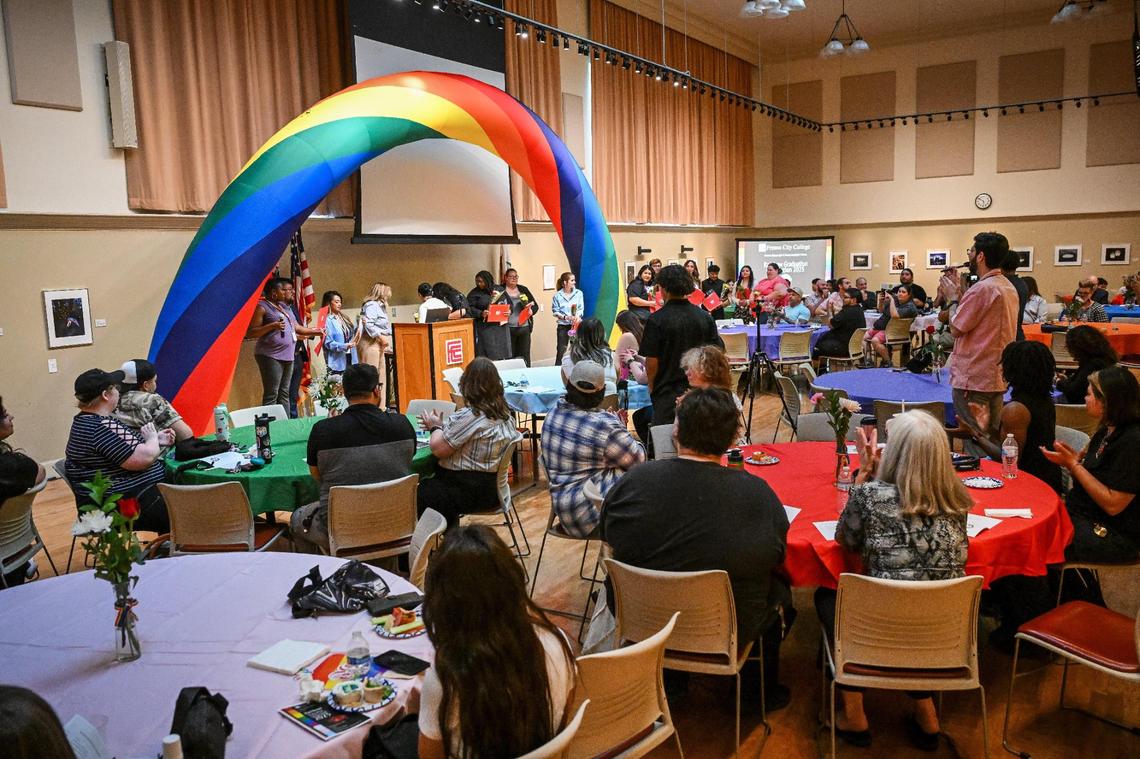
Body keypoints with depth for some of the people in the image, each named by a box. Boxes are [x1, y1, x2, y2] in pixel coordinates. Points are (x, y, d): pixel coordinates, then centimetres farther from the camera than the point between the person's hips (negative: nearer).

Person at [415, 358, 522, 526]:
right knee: (428, 483, 22)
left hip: (472, 491, -9)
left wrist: (435, 426, 1)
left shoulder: (469, 416, -22)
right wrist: (441, 425, 13)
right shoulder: (503, 413, 5)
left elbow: (437, 448, -17)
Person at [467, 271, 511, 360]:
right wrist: (481, 313, -20)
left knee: (501, 357, 5)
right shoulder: (474, 294, 2)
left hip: (501, 326, 3)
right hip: (485, 329, -3)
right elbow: (470, 309, -4)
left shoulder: (500, 289, 11)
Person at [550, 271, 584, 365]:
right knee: (561, 350, 1)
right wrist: (566, 317, -17)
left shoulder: (579, 293, -2)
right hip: (563, 325, -1)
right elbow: (555, 311, -4)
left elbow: (581, 308, 0)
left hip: (576, 324, 1)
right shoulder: (558, 296, -5)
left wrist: (578, 316, -20)